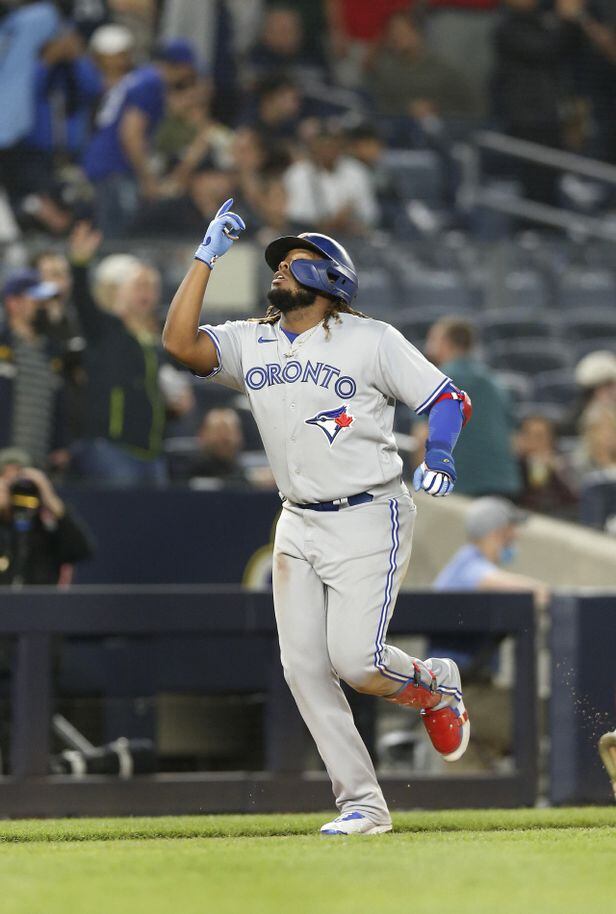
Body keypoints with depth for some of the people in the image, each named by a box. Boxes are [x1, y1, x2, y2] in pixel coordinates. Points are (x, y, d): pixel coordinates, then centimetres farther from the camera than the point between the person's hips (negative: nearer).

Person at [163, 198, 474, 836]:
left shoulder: (371, 341, -5)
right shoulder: (250, 344, 7)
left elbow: (451, 399, -6)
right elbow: (179, 342, -9)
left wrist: (437, 455, -26)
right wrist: (208, 255, -7)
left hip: (368, 521, -5)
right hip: (298, 526, 5)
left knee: (357, 660, -17)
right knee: (304, 667, -2)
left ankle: (433, 687, 17)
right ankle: (362, 803, 6)